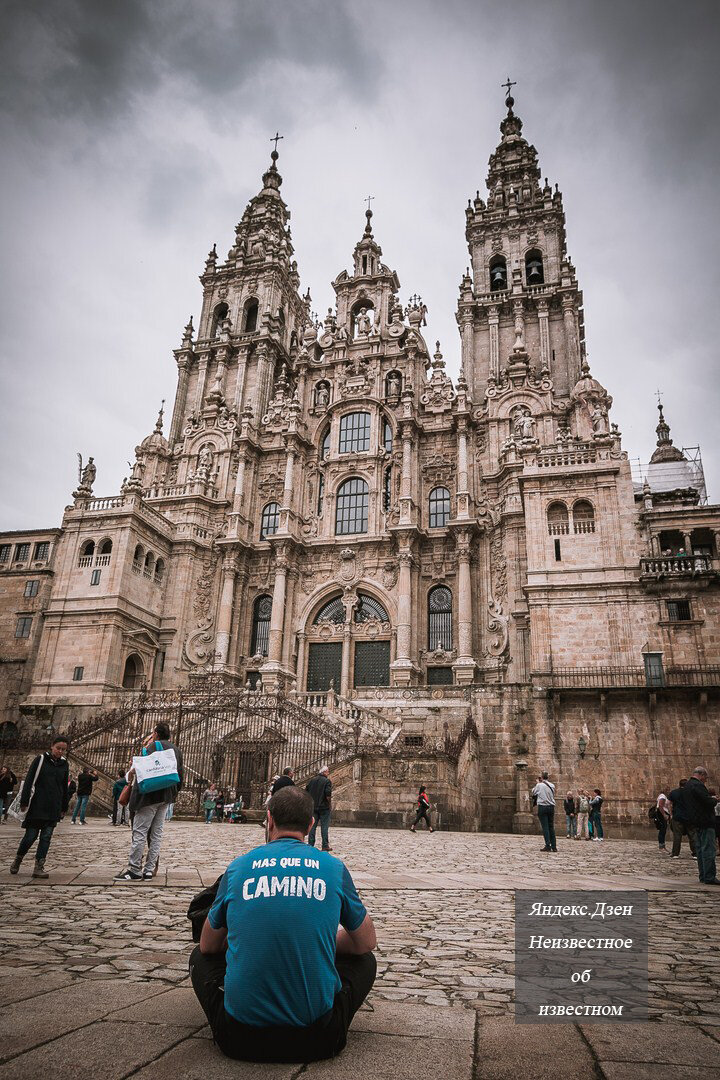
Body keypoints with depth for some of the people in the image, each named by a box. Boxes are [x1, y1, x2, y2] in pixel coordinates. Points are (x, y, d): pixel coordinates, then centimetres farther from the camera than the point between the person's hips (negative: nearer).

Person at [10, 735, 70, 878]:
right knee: (31, 835, 1)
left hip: (54, 808, 4)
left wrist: (64, 808, 14)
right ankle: (18, 859, 26)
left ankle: (39, 866, 6)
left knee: (46, 836, 1)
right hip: (37, 806, -3)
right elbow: (28, 781, -5)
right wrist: (24, 802, -10)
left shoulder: (64, 764, 10)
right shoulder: (41, 760, -3)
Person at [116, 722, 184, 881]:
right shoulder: (176, 750, 14)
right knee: (157, 834, 9)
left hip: (151, 795, -7)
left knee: (140, 831, -3)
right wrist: (173, 794, 22)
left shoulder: (154, 746, -9)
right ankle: (149, 870, 10)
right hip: (166, 797, 8)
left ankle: (134, 870, -3)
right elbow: (180, 775, 17)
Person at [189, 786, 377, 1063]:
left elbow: (208, 946, 16)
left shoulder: (237, 867, 0)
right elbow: (367, 943, 14)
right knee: (365, 960, 26)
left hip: (239, 1039, 0)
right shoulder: (334, 868, -1)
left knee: (200, 957, 28)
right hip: (318, 1037, 0)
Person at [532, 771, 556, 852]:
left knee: (545, 827, -3)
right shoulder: (552, 785, 3)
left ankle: (548, 846, -8)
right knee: (551, 827, 10)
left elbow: (533, 792, 8)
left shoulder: (539, 785, -9)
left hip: (542, 807, -4)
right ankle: (554, 846, 10)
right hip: (551, 807, 4)